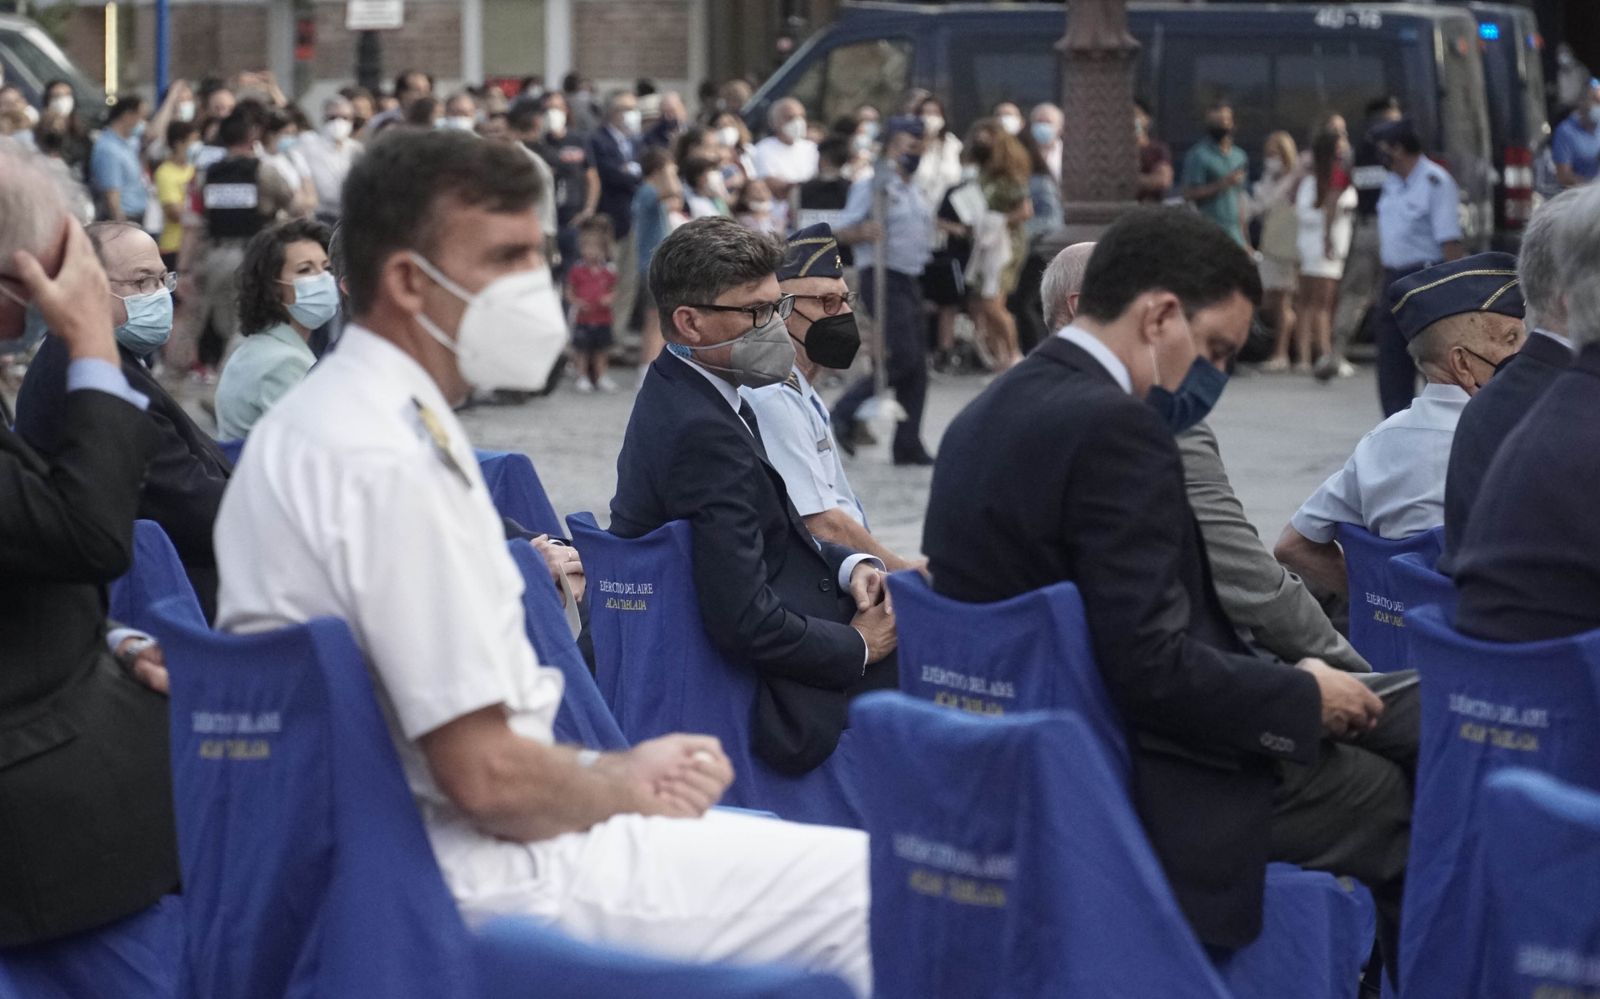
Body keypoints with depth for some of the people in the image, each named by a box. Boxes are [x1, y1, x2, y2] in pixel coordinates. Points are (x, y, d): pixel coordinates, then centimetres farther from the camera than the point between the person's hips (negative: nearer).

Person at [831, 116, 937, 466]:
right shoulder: (873, 185, -8)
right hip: (883, 278, -9)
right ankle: (846, 412, -6)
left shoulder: (913, 191, 18)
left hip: (910, 281, 9)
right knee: (903, 358, -18)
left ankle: (908, 445, 7)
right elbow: (840, 232, -15)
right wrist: (863, 232, -31)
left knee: (917, 365, 5)